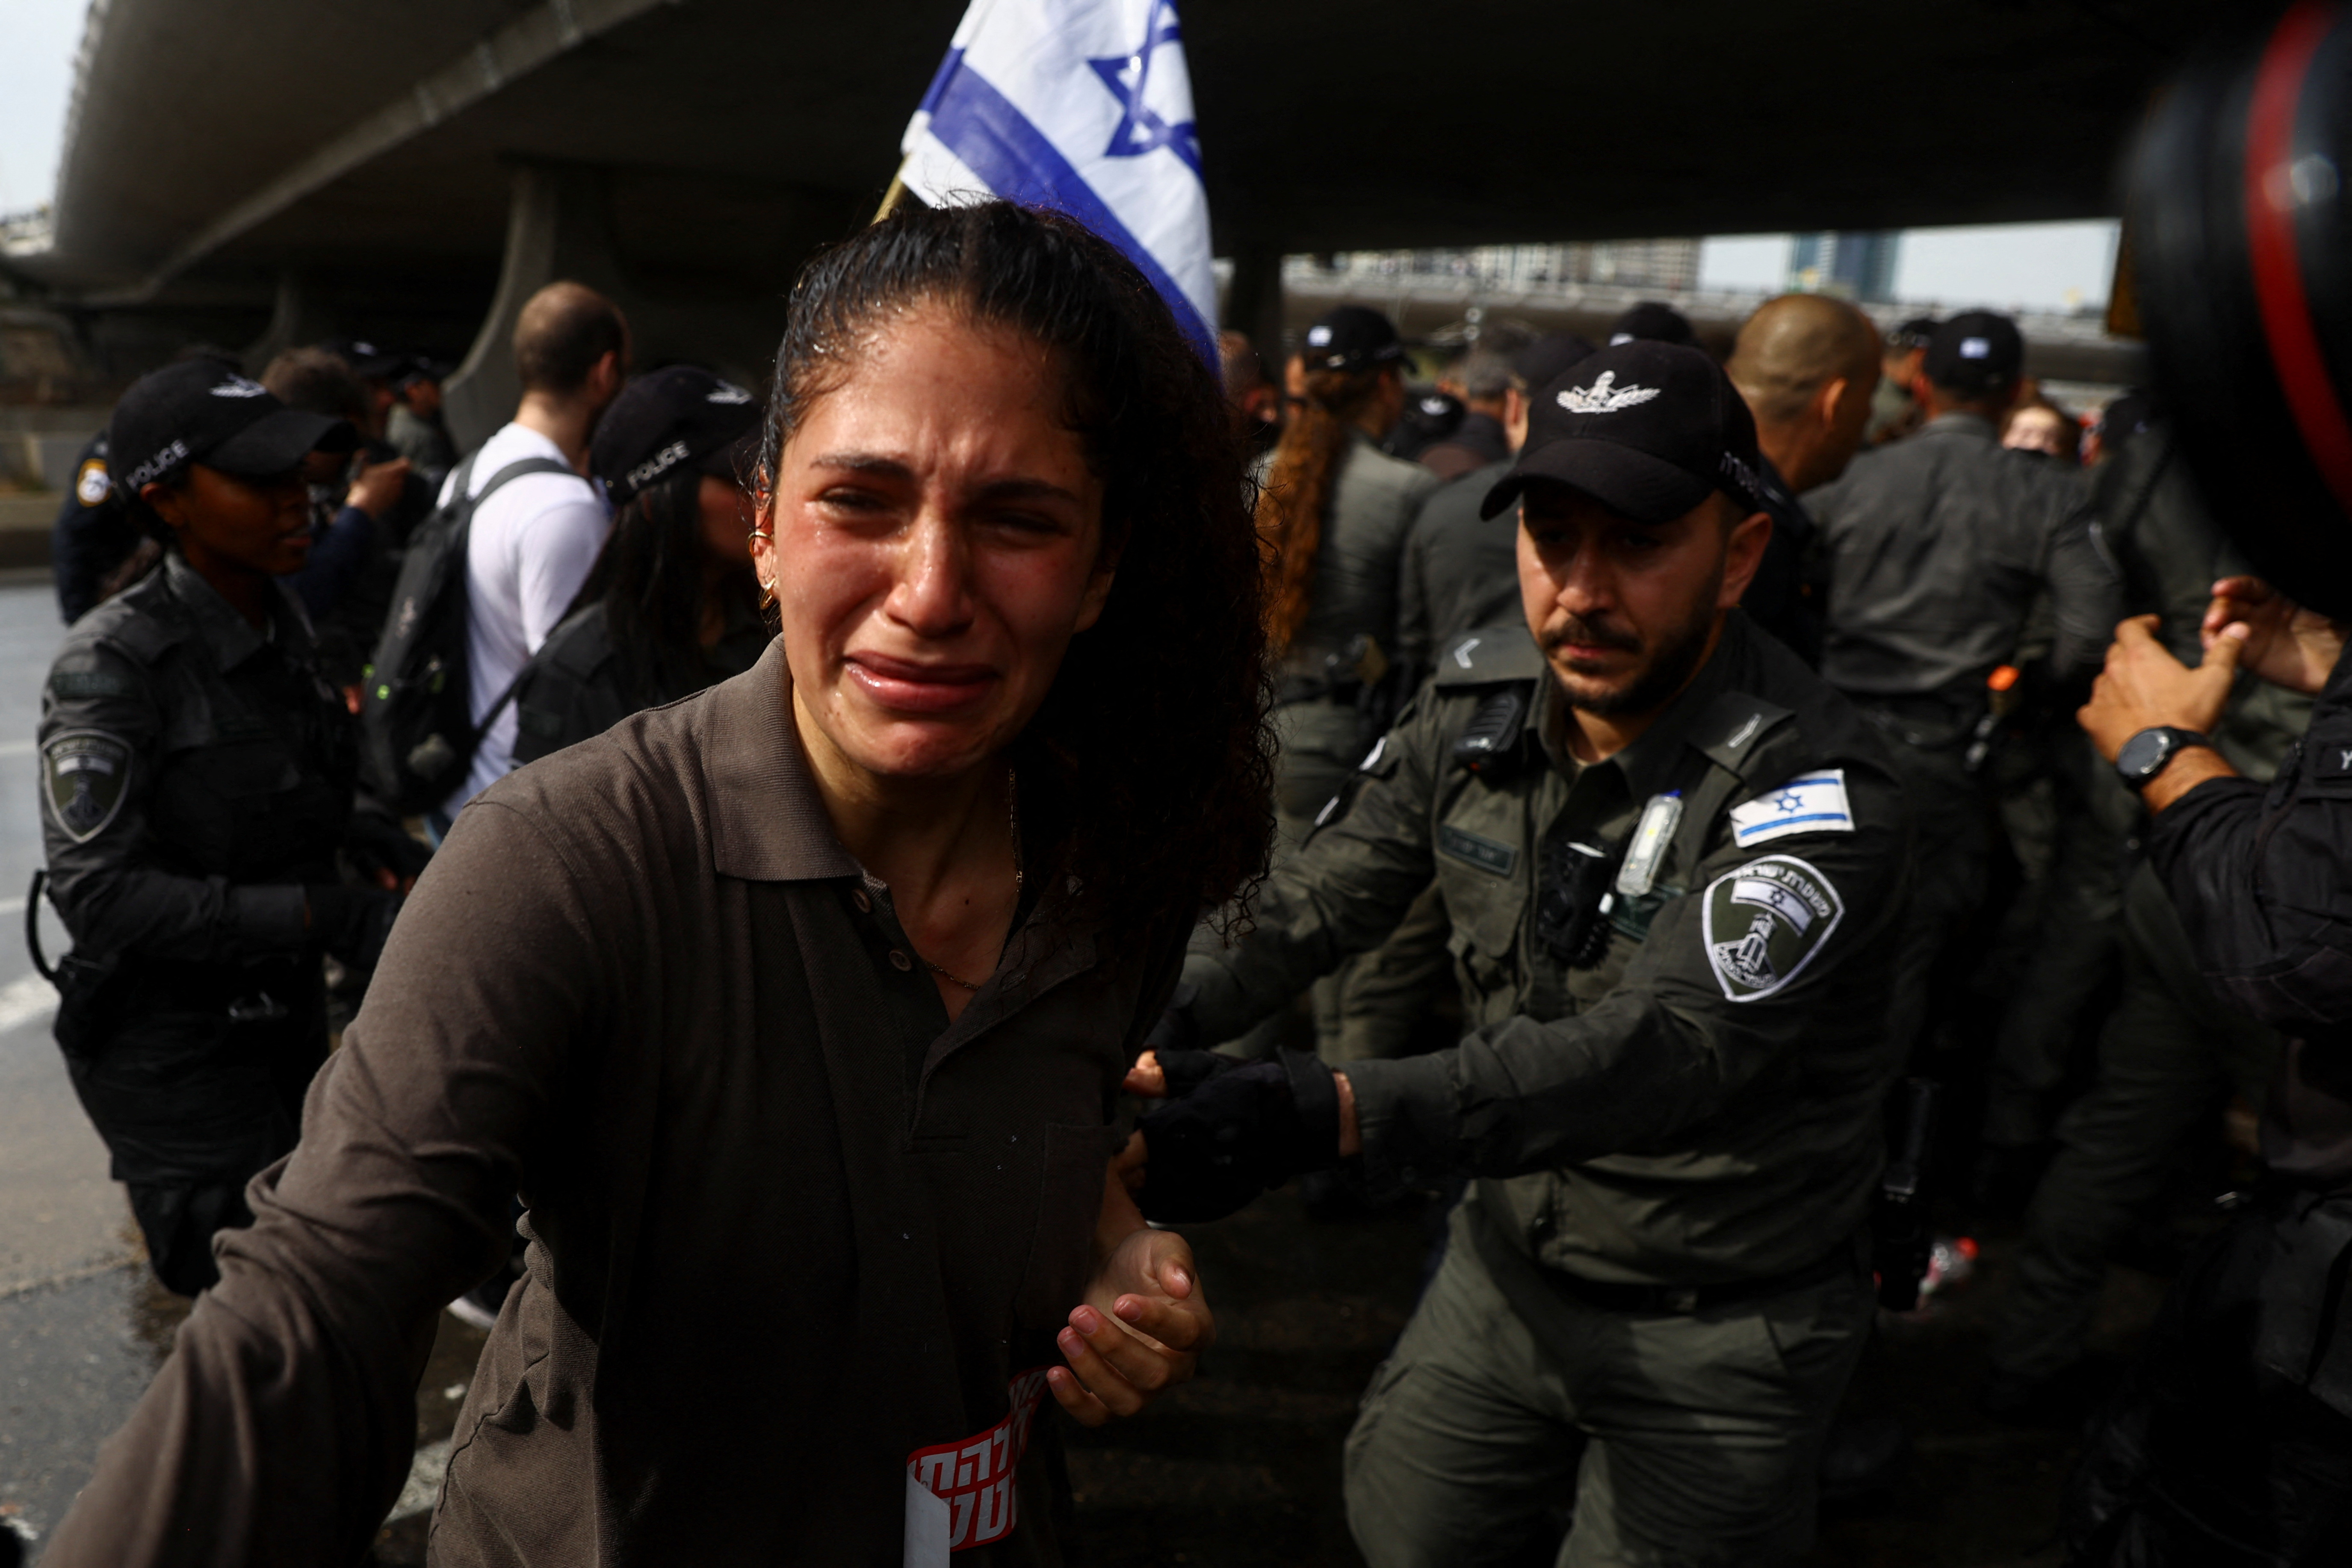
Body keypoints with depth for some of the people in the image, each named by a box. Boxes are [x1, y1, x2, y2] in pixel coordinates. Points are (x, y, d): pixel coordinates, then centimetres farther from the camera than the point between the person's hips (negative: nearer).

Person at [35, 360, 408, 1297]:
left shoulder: (281, 618, 0)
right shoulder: (114, 661, -22)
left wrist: (343, 830, -2)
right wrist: (323, 914, -31)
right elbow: (96, 890, -26)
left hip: (285, 1012, 7)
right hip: (172, 1047, -7)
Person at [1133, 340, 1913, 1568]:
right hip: (1509, 1260, 5)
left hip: (1718, 1333, -5)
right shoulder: (1476, 702, -8)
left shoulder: (1816, 790, -26)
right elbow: (1320, 897, -6)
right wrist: (1164, 1019, -26)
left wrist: (1324, 1117, -51)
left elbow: (1665, 1048, -39)